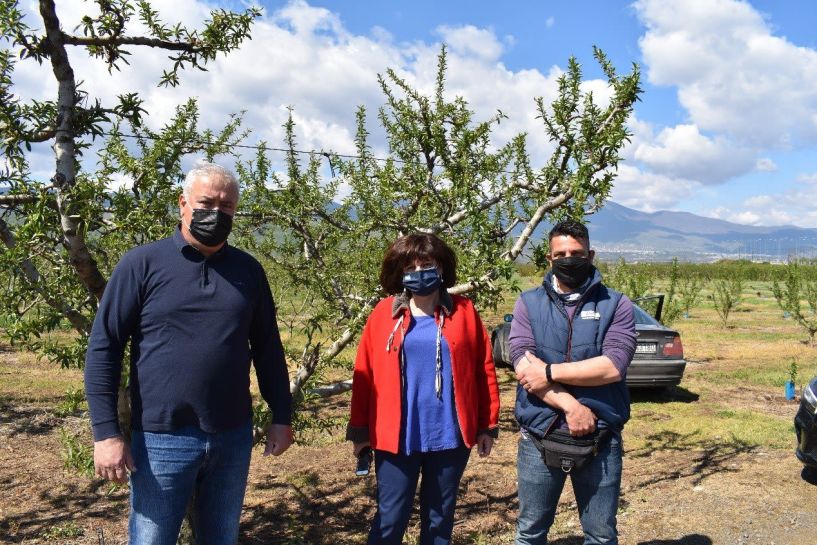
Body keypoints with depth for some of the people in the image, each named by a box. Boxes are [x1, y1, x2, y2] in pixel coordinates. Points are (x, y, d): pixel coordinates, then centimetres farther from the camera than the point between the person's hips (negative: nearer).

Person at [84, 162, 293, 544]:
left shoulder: (248, 270, 4)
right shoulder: (142, 264, -6)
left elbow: (267, 348, 8)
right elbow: (103, 349, -7)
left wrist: (281, 417, 7)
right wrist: (106, 432, -12)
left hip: (233, 437, 3)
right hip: (162, 439, -3)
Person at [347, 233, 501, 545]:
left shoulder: (463, 312, 1)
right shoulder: (384, 314, 0)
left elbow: (484, 370, 3)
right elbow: (364, 375, 2)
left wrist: (488, 425, 2)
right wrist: (360, 429, 2)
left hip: (450, 435, 1)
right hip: (396, 437, -1)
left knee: (440, 518, 16)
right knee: (390, 519, 7)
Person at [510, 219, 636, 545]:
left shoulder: (616, 305, -1)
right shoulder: (529, 303, 2)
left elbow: (613, 366, -15)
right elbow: (522, 364, -11)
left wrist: (549, 372, -16)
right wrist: (569, 404, -20)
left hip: (601, 439, 0)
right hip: (540, 436, 1)